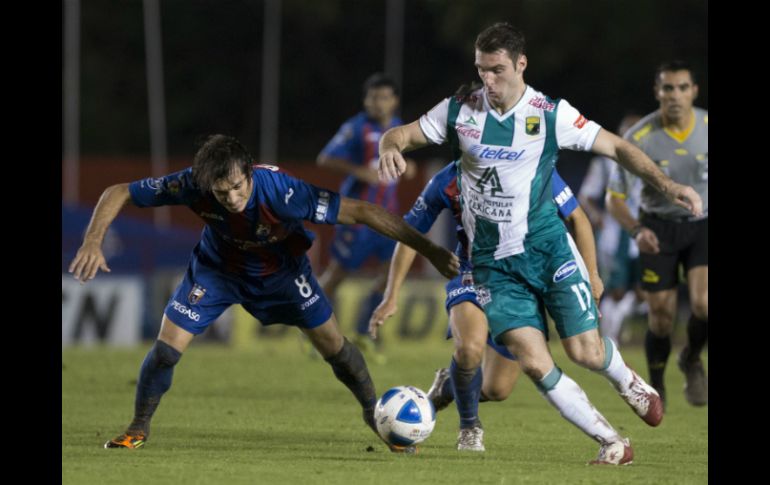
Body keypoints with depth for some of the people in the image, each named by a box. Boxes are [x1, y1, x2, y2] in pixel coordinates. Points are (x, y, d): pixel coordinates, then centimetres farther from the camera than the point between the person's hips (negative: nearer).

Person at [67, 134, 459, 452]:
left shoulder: (280, 190, -41)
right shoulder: (191, 185, -35)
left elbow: (360, 212, -37)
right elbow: (117, 193, -23)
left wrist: (430, 250, -38)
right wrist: (93, 243, -38)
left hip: (280, 268, -1)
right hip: (217, 266, 1)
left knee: (332, 344, -1)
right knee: (167, 347, -9)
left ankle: (374, 412, 25)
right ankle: (139, 428, 13)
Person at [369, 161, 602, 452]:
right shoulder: (446, 182, -15)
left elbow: (576, 218, -4)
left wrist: (591, 274, -10)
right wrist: (391, 297, -6)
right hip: (473, 274, -1)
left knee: (497, 390, 1)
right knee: (470, 346, -33)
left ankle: (449, 385, 38)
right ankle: (469, 427, -4)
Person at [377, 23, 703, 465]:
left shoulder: (551, 114, -7)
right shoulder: (459, 111, -3)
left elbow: (616, 147, -3)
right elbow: (401, 136, 3)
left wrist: (667, 184, -15)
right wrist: (390, 149, -22)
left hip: (547, 248, -1)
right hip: (493, 263, 1)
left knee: (587, 353, -7)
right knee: (535, 362, -12)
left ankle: (626, 380, 31)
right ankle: (610, 441, 2)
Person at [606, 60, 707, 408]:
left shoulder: (707, 128, -11)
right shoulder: (638, 138, -17)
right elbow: (614, 198, -9)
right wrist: (636, 230, -26)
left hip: (702, 226, 1)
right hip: (659, 231, -1)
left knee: (703, 304, -20)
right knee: (662, 316, -2)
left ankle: (691, 359, 14)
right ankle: (655, 388, 26)